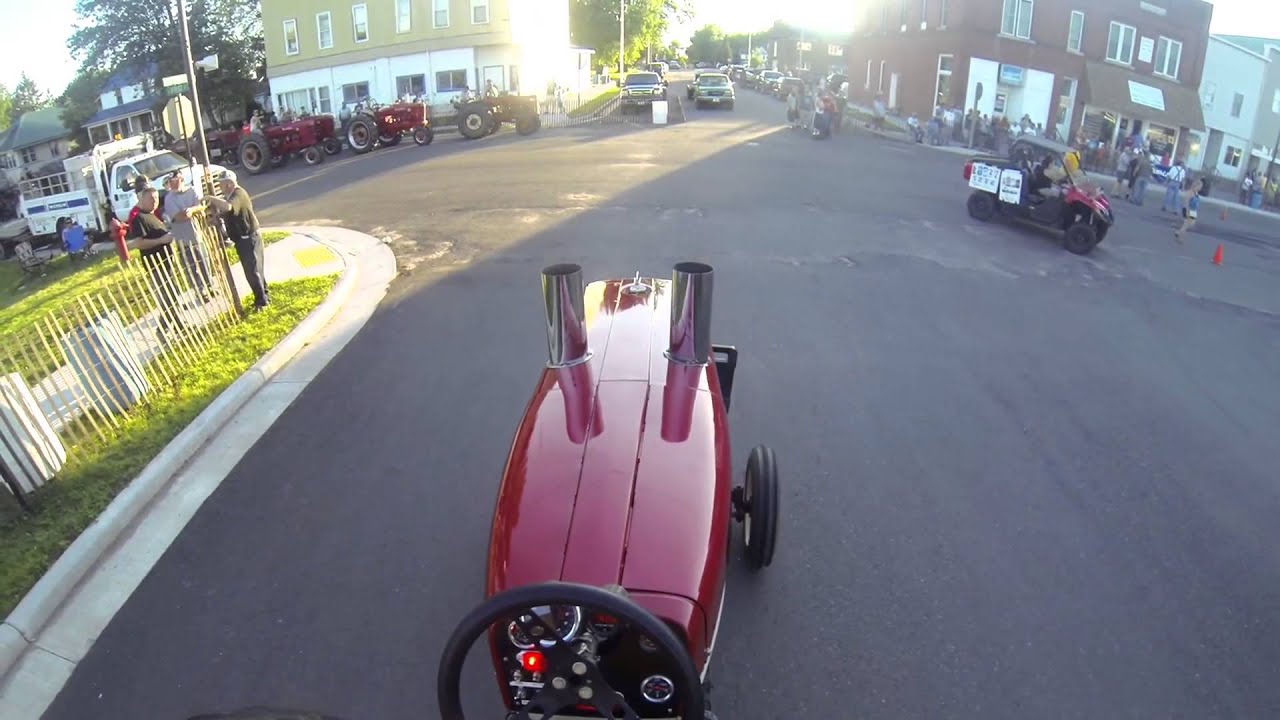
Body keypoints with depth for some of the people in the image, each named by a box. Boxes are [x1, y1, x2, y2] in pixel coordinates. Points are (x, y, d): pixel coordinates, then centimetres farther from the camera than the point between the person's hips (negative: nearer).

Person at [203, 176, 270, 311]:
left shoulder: (238, 194, -19)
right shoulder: (232, 195, 14)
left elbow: (227, 207, -39)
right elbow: (226, 211, 20)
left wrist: (211, 198, -27)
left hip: (249, 238, -11)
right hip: (243, 239, 11)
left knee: (252, 271, -7)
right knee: (253, 270, 16)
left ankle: (262, 301, 0)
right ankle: (264, 297, 26)